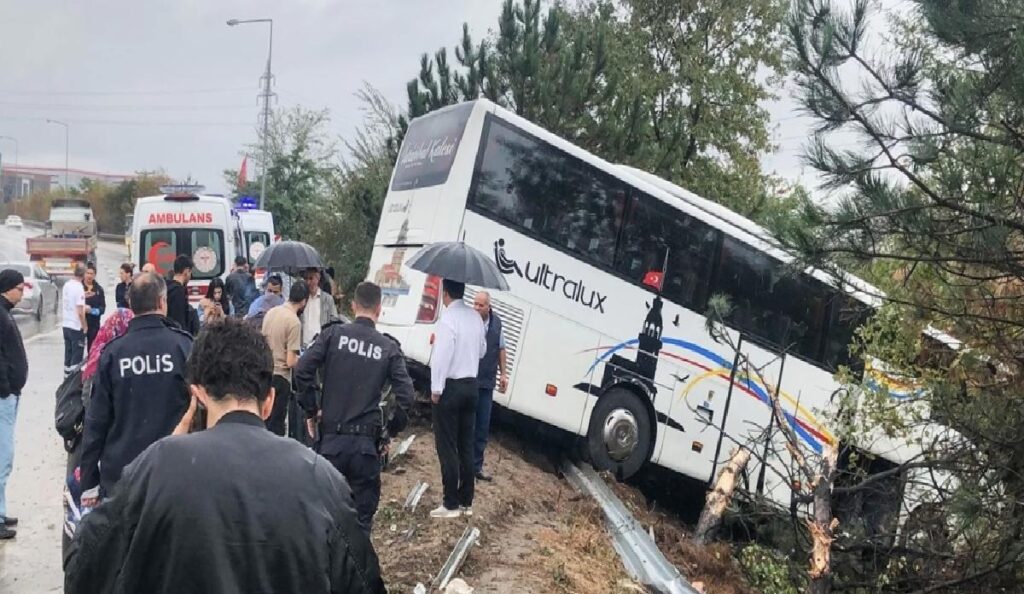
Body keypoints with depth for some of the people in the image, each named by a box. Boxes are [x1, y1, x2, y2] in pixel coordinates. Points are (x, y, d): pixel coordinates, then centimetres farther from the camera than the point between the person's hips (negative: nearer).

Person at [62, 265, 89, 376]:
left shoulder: (66, 285, 4)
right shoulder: (79, 288, -18)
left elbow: (63, 304, 15)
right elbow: (80, 312, -19)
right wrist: (84, 326, -10)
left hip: (66, 325, 7)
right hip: (76, 326, -7)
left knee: (68, 353, 16)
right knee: (77, 355, 1)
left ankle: (67, 375, 22)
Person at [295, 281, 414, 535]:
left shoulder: (334, 334, -1)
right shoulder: (389, 348, 0)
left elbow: (302, 370, -10)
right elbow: (405, 396, -6)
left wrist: (311, 410, 2)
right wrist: (392, 431, 8)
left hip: (332, 439, 0)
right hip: (366, 443, 0)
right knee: (362, 515, 11)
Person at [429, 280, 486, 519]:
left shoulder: (448, 319, -17)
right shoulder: (475, 317, 6)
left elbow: (441, 356, -19)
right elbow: (482, 350, 16)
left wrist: (436, 389, -13)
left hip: (450, 387, -7)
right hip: (471, 385, 7)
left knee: (447, 447, 0)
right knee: (466, 446, 13)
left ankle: (451, 504, 3)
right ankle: (466, 501, 18)